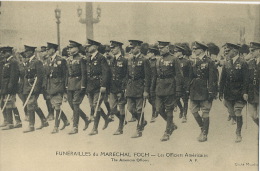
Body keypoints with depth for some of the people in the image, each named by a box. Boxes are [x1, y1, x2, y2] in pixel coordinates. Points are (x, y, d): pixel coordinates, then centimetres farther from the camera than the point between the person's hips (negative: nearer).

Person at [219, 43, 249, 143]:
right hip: (228, 93, 5)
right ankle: (239, 124, 37)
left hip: (239, 94, -5)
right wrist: (221, 93, 8)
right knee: (231, 113, 10)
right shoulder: (226, 64, 8)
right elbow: (222, 80, 11)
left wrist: (245, 93, -16)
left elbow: (246, 79, -9)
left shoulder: (242, 63, -6)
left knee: (238, 113, -6)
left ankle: (238, 134, 6)